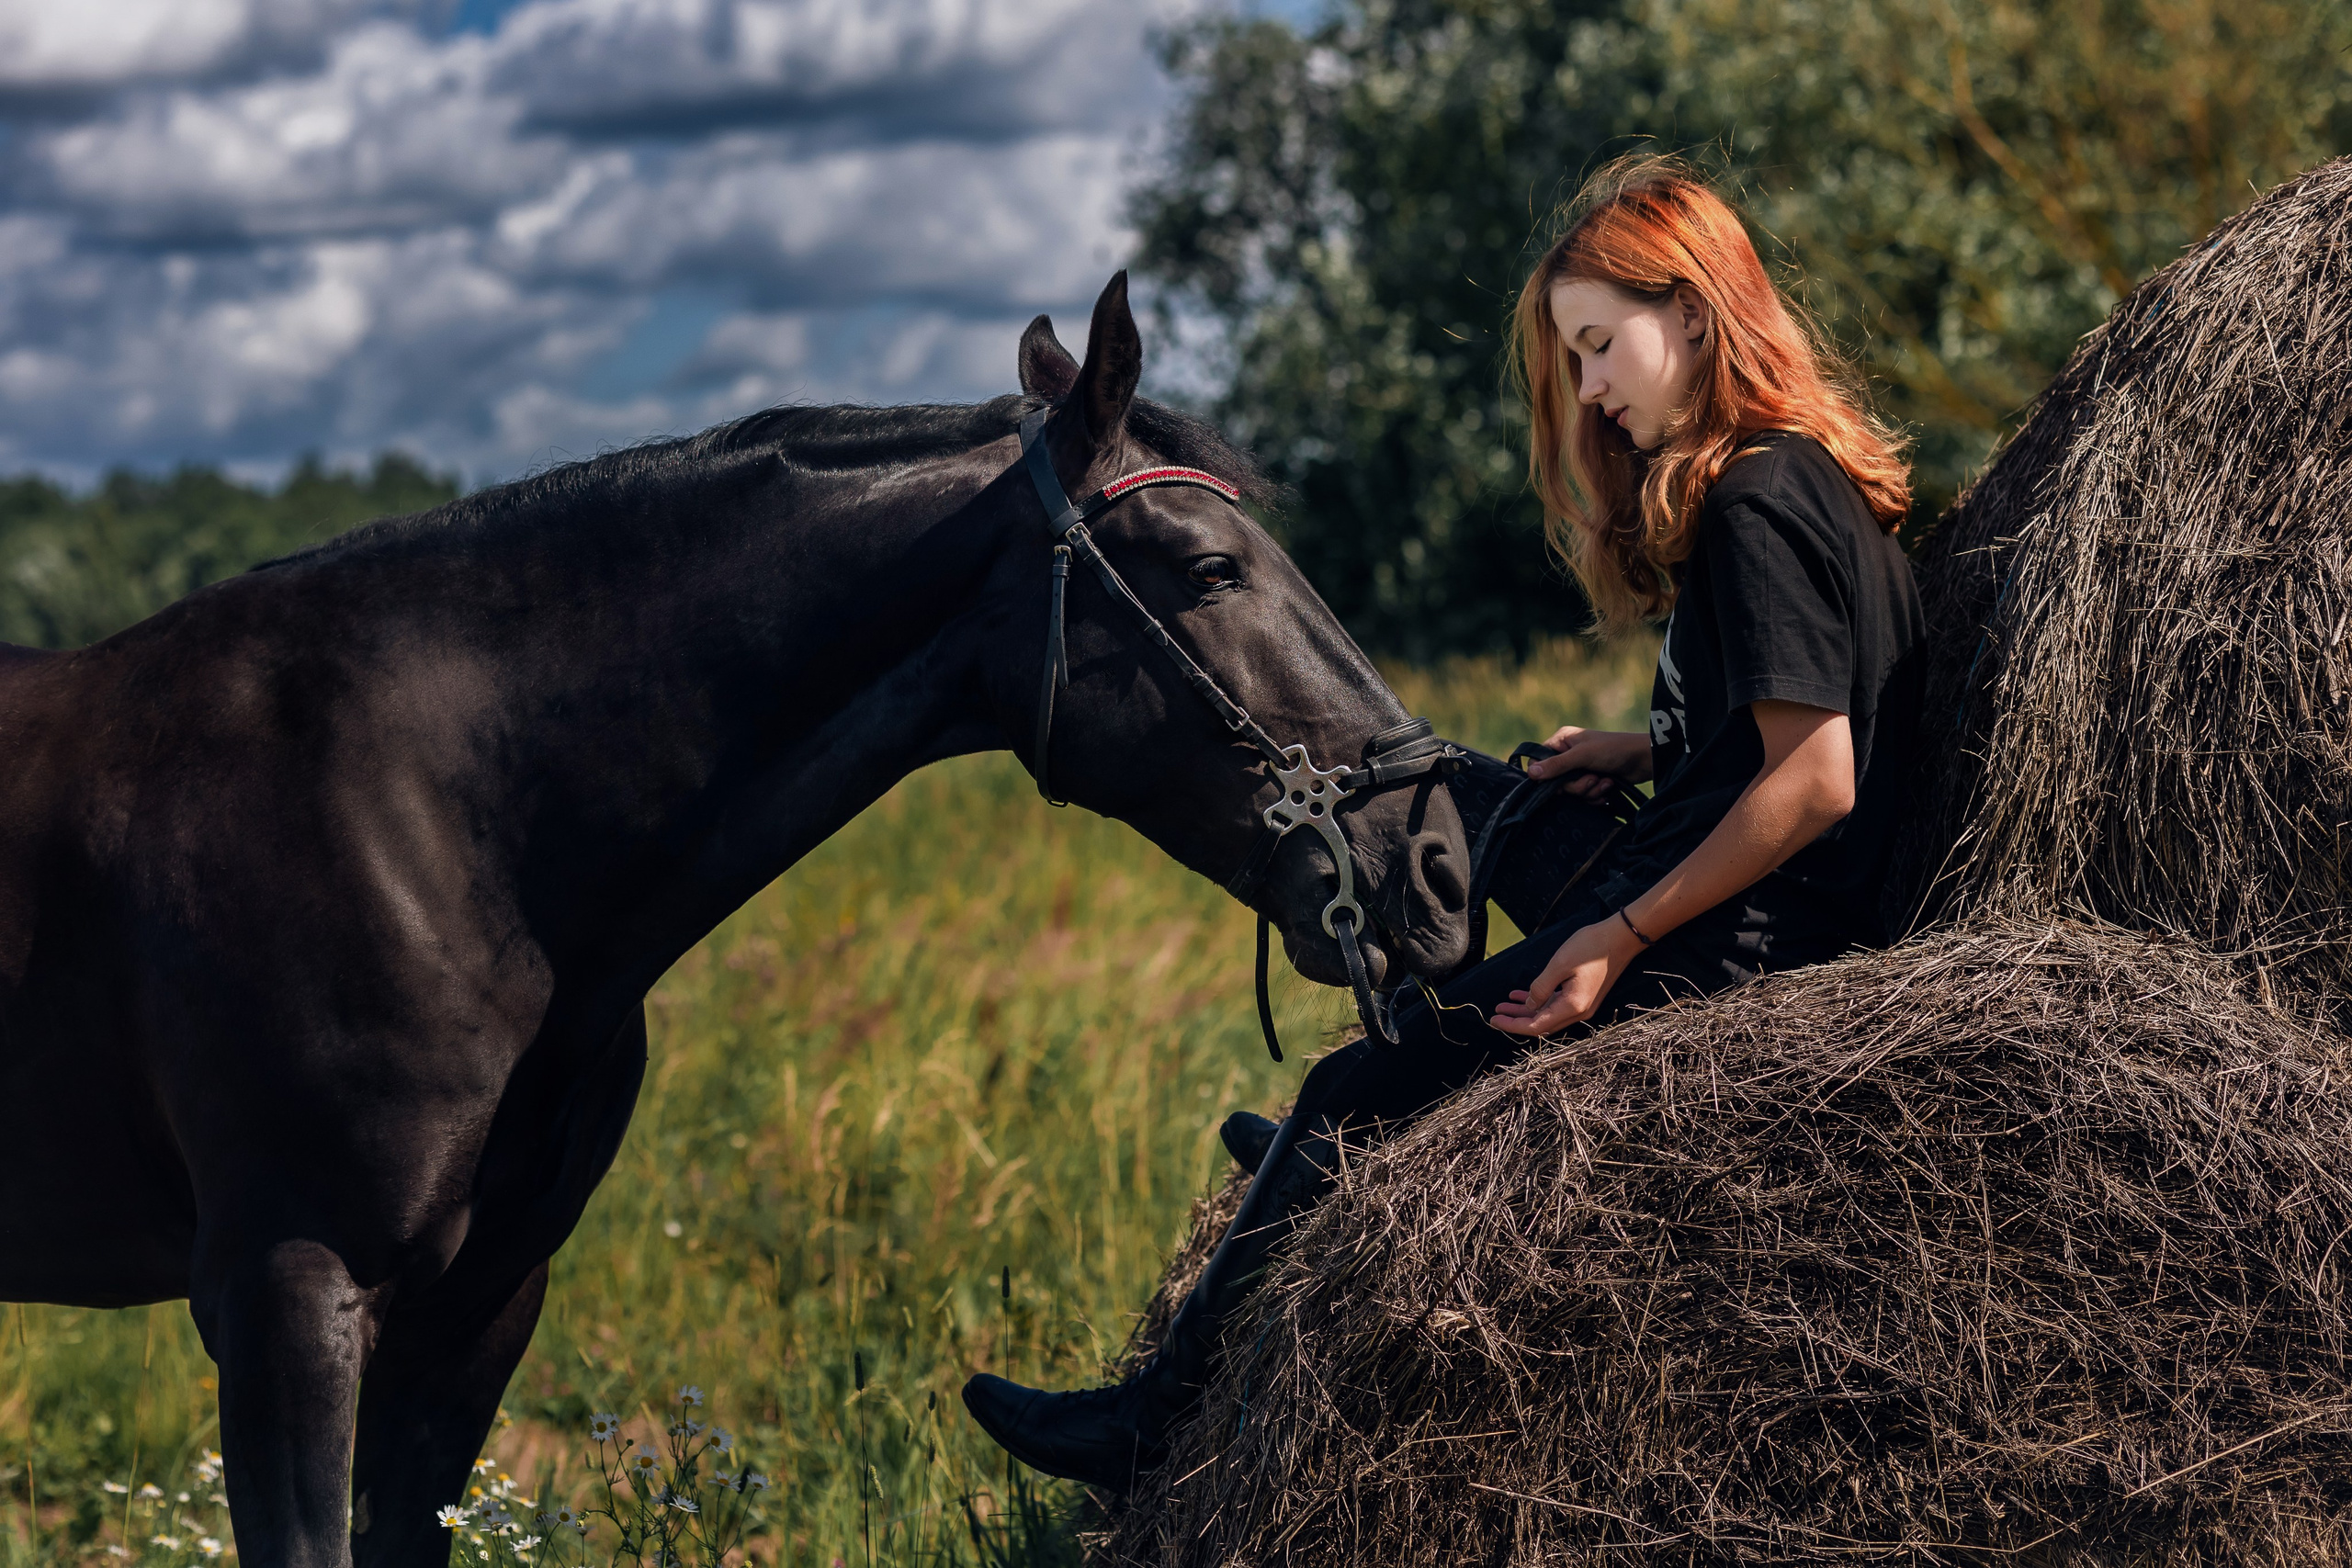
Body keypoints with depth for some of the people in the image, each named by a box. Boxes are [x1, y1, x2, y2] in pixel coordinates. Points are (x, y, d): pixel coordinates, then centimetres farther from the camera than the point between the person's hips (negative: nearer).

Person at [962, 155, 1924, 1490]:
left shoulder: (1755, 505, -21)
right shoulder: (1805, 472, 9)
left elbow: (1817, 781, -25)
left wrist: (1624, 938, -21)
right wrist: (1651, 751, 7)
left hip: (1729, 938, -11)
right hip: (1709, 886, 11)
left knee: (1359, 1099, -7)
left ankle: (1154, 1428, 1)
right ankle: (1361, 1140, 27)